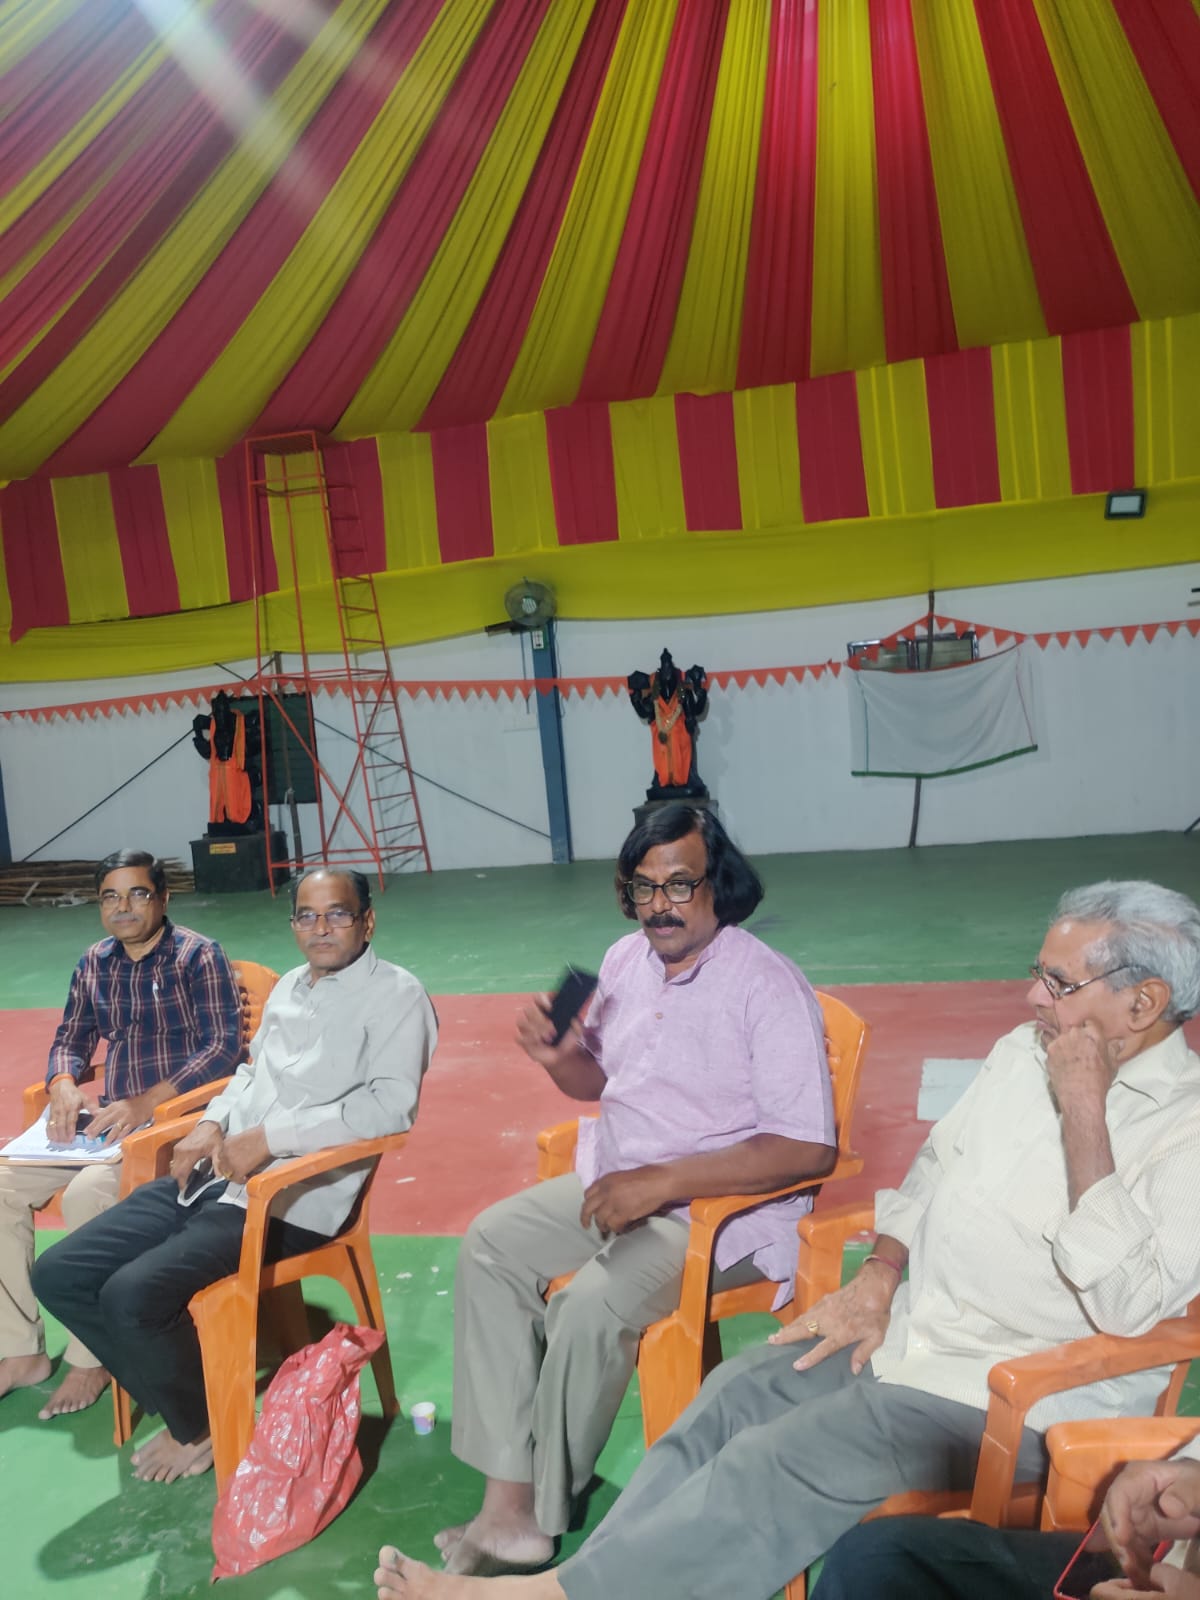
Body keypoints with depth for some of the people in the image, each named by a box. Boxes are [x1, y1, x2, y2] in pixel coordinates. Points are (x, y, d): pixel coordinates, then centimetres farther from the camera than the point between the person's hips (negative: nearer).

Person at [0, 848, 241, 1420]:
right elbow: (71, 1039, 15)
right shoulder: (94, 963, 12)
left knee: (86, 1194, -29)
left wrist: (145, 1102, -25)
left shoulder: (198, 956, -8)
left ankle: (90, 1359, -10)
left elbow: (223, 1047, -15)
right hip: (110, 1118, 7)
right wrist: (64, 1086, -9)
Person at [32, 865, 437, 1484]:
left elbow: (390, 1105, -20)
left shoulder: (395, 995, -8)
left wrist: (271, 1136, -20)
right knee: (58, 1275, 0)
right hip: (214, 1174, 8)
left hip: (289, 1198, -8)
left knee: (133, 1293, -24)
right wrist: (213, 1122, 7)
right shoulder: (289, 986, 17)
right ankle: (176, 1396, 17)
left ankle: (200, 1426, 6)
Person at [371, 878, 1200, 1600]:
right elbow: (931, 1171, 15)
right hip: (904, 1328, 7)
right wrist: (878, 1277, 2)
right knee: (727, 1401, -11)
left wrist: (1083, 1109, -26)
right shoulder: (1026, 1051, 6)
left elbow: (1124, 1306, -27)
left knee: (776, 1467, -19)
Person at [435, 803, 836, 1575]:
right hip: (615, 1179, 8)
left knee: (591, 1306, -26)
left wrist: (664, 1181, -26)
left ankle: (543, 1515, -2)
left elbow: (809, 1148, -23)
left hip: (722, 1203, -7)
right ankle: (508, 1495, -6)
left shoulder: (768, 986, -19)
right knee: (490, 1244, -7)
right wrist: (559, 1058, -8)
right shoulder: (625, 961, 3)